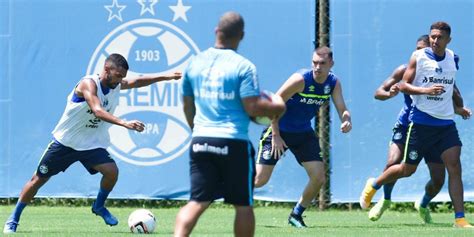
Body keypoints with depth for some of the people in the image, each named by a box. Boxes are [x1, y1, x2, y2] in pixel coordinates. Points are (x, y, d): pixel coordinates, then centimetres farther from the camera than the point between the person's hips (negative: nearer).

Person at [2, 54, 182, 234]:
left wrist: (165, 77, 10)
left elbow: (137, 82, 15)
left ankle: (99, 206, 7)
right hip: (64, 142, -5)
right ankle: (13, 219, 18)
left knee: (112, 171, -19)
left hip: (92, 144, 5)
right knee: (39, 179, 3)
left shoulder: (116, 85, -3)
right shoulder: (88, 84, -26)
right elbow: (98, 111, -41)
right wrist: (124, 123, -52)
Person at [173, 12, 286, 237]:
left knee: (197, 202, 1)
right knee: (243, 205, 9)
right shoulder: (243, 66, -9)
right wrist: (276, 105, 6)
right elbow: (253, 107, -13)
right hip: (234, 143, -4)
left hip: (200, 141, 4)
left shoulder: (195, 63, 9)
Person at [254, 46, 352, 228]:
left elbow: (342, 109, -7)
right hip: (279, 130, -6)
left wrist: (346, 121, -32)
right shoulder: (300, 80, -24)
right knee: (260, 180, -11)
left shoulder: (334, 83, -6)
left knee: (319, 177, -3)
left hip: (304, 133, 6)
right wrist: (275, 136, -20)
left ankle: (296, 215, 16)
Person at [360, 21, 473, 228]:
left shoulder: (453, 59, 7)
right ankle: (373, 185, 34)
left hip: (446, 123, 3)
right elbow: (403, 85, -9)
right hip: (421, 123, -3)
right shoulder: (418, 57, -6)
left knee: (454, 167, -11)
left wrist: (457, 108, 22)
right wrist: (425, 90, -23)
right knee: (408, 169, 7)